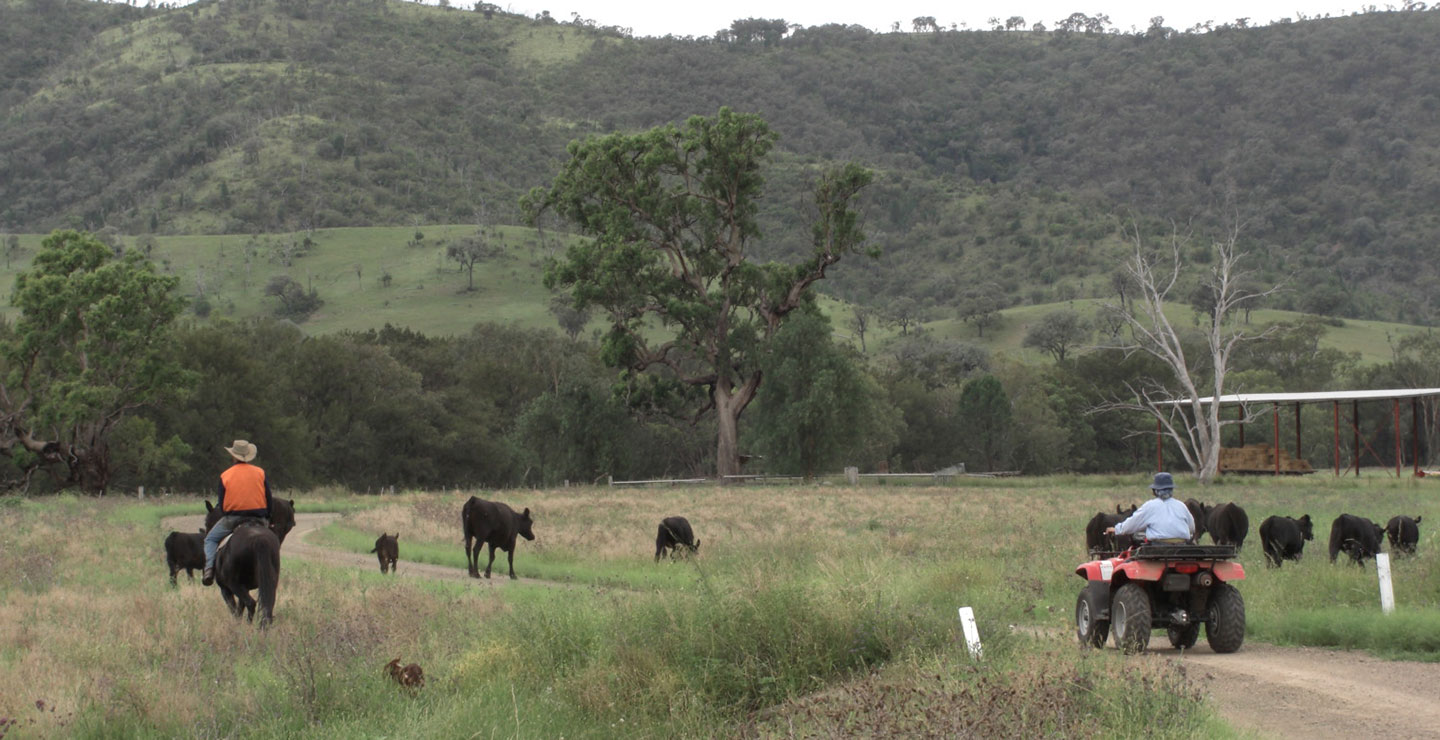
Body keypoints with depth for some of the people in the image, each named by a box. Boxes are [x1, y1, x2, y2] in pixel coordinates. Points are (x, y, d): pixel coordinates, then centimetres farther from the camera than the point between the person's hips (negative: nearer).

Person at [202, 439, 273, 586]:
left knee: (210, 539, 18)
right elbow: (269, 499, 4)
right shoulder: (260, 473, 4)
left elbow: (221, 504, 4)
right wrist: (267, 519, 16)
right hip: (258, 518, 1)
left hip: (232, 517, -1)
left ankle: (209, 569, -4)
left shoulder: (225, 476, 1)